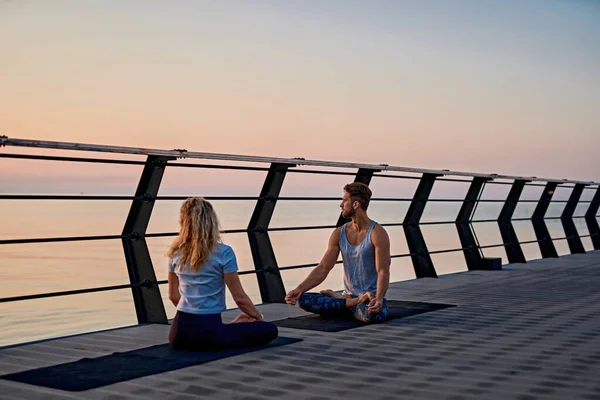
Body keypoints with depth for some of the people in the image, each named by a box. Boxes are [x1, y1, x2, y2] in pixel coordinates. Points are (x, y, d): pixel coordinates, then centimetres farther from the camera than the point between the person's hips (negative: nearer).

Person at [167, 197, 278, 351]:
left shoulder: (176, 254, 3)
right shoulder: (224, 253, -11)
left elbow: (173, 296, 13)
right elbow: (240, 297, -6)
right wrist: (259, 318, 11)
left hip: (180, 332, 4)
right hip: (208, 331, -4)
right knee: (269, 330, 9)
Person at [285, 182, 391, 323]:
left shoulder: (377, 233, -12)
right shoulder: (339, 234, 4)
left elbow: (383, 272, -18)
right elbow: (323, 268, 0)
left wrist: (379, 298, -36)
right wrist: (299, 289, -14)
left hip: (372, 297, -4)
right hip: (349, 295, 4)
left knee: (374, 314, -42)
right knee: (303, 300, -17)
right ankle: (353, 302, -10)